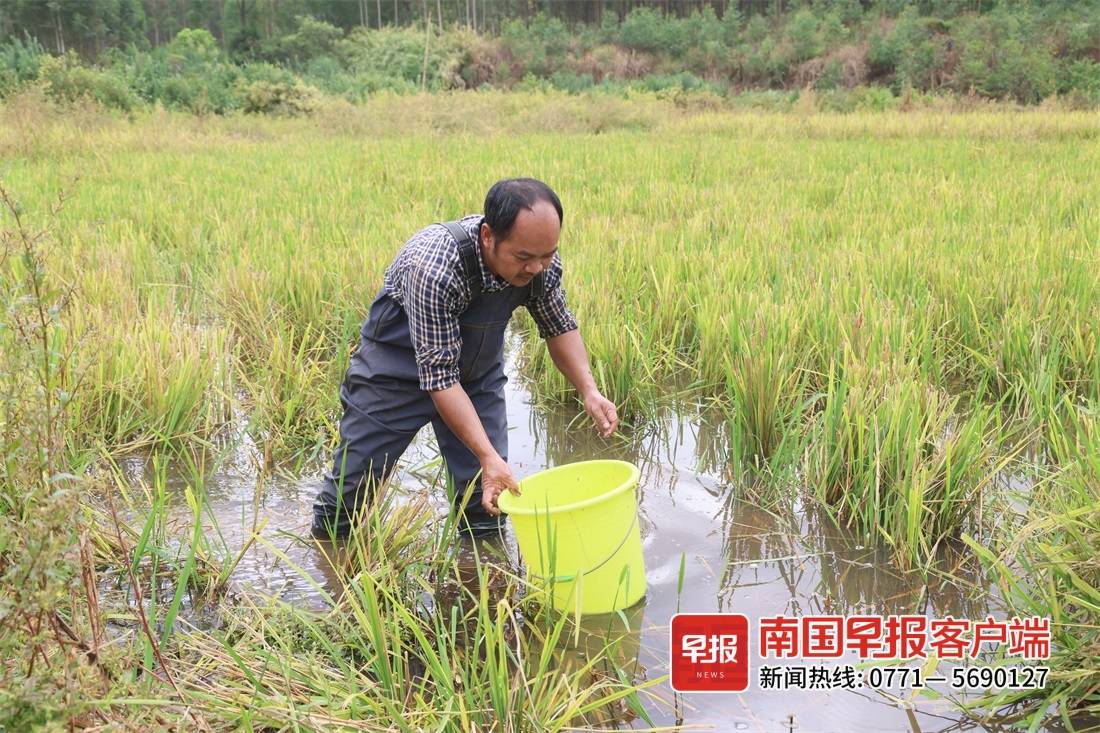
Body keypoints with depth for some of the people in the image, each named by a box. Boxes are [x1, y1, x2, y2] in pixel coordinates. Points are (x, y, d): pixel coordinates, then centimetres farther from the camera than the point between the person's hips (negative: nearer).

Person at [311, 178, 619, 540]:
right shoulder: (433, 265, -39)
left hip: (478, 366, 4)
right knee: (355, 478, 7)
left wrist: (589, 391, -17)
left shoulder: (542, 261, -21)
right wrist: (488, 456, -37)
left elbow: (558, 326, -2)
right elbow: (439, 375, -34)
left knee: (490, 492, 0)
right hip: (399, 365, -4)